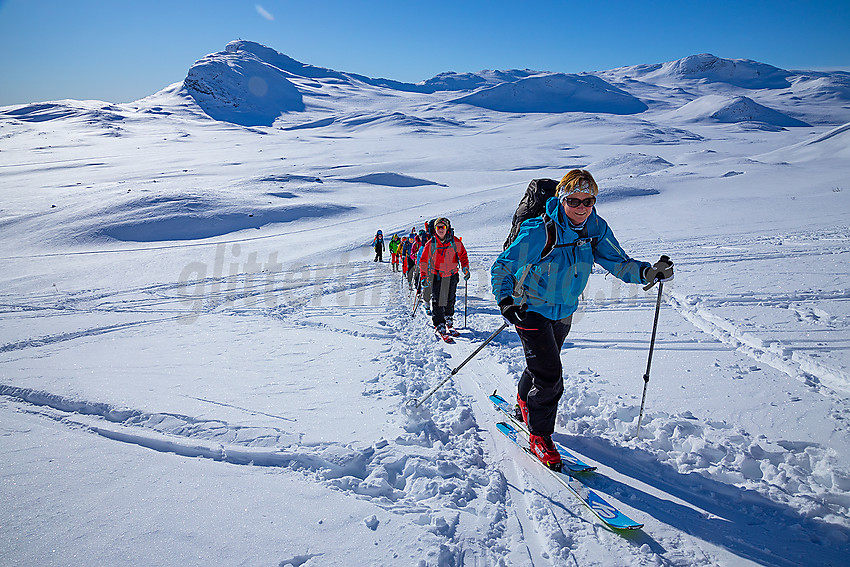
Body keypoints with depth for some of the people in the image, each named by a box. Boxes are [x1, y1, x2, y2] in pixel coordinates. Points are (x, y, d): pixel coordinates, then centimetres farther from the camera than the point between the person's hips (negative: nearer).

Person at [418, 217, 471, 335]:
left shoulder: (455, 242, -7)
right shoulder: (431, 244, -7)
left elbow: (462, 255, 6)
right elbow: (424, 261, 0)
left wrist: (465, 268, -7)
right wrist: (423, 276, -5)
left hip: (451, 275, 1)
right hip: (436, 275, -1)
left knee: (450, 299, 11)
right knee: (437, 301, -7)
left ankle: (449, 318, 35)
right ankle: (439, 324, 2)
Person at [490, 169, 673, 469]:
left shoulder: (596, 229, -10)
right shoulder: (540, 232, -26)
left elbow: (618, 263, -6)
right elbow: (502, 268, -23)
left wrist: (649, 272, -24)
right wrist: (505, 302, -37)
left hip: (563, 312, 6)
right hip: (532, 308, -6)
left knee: (541, 367, 23)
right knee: (549, 375, -12)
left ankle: (524, 406, 52)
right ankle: (539, 435, 9)